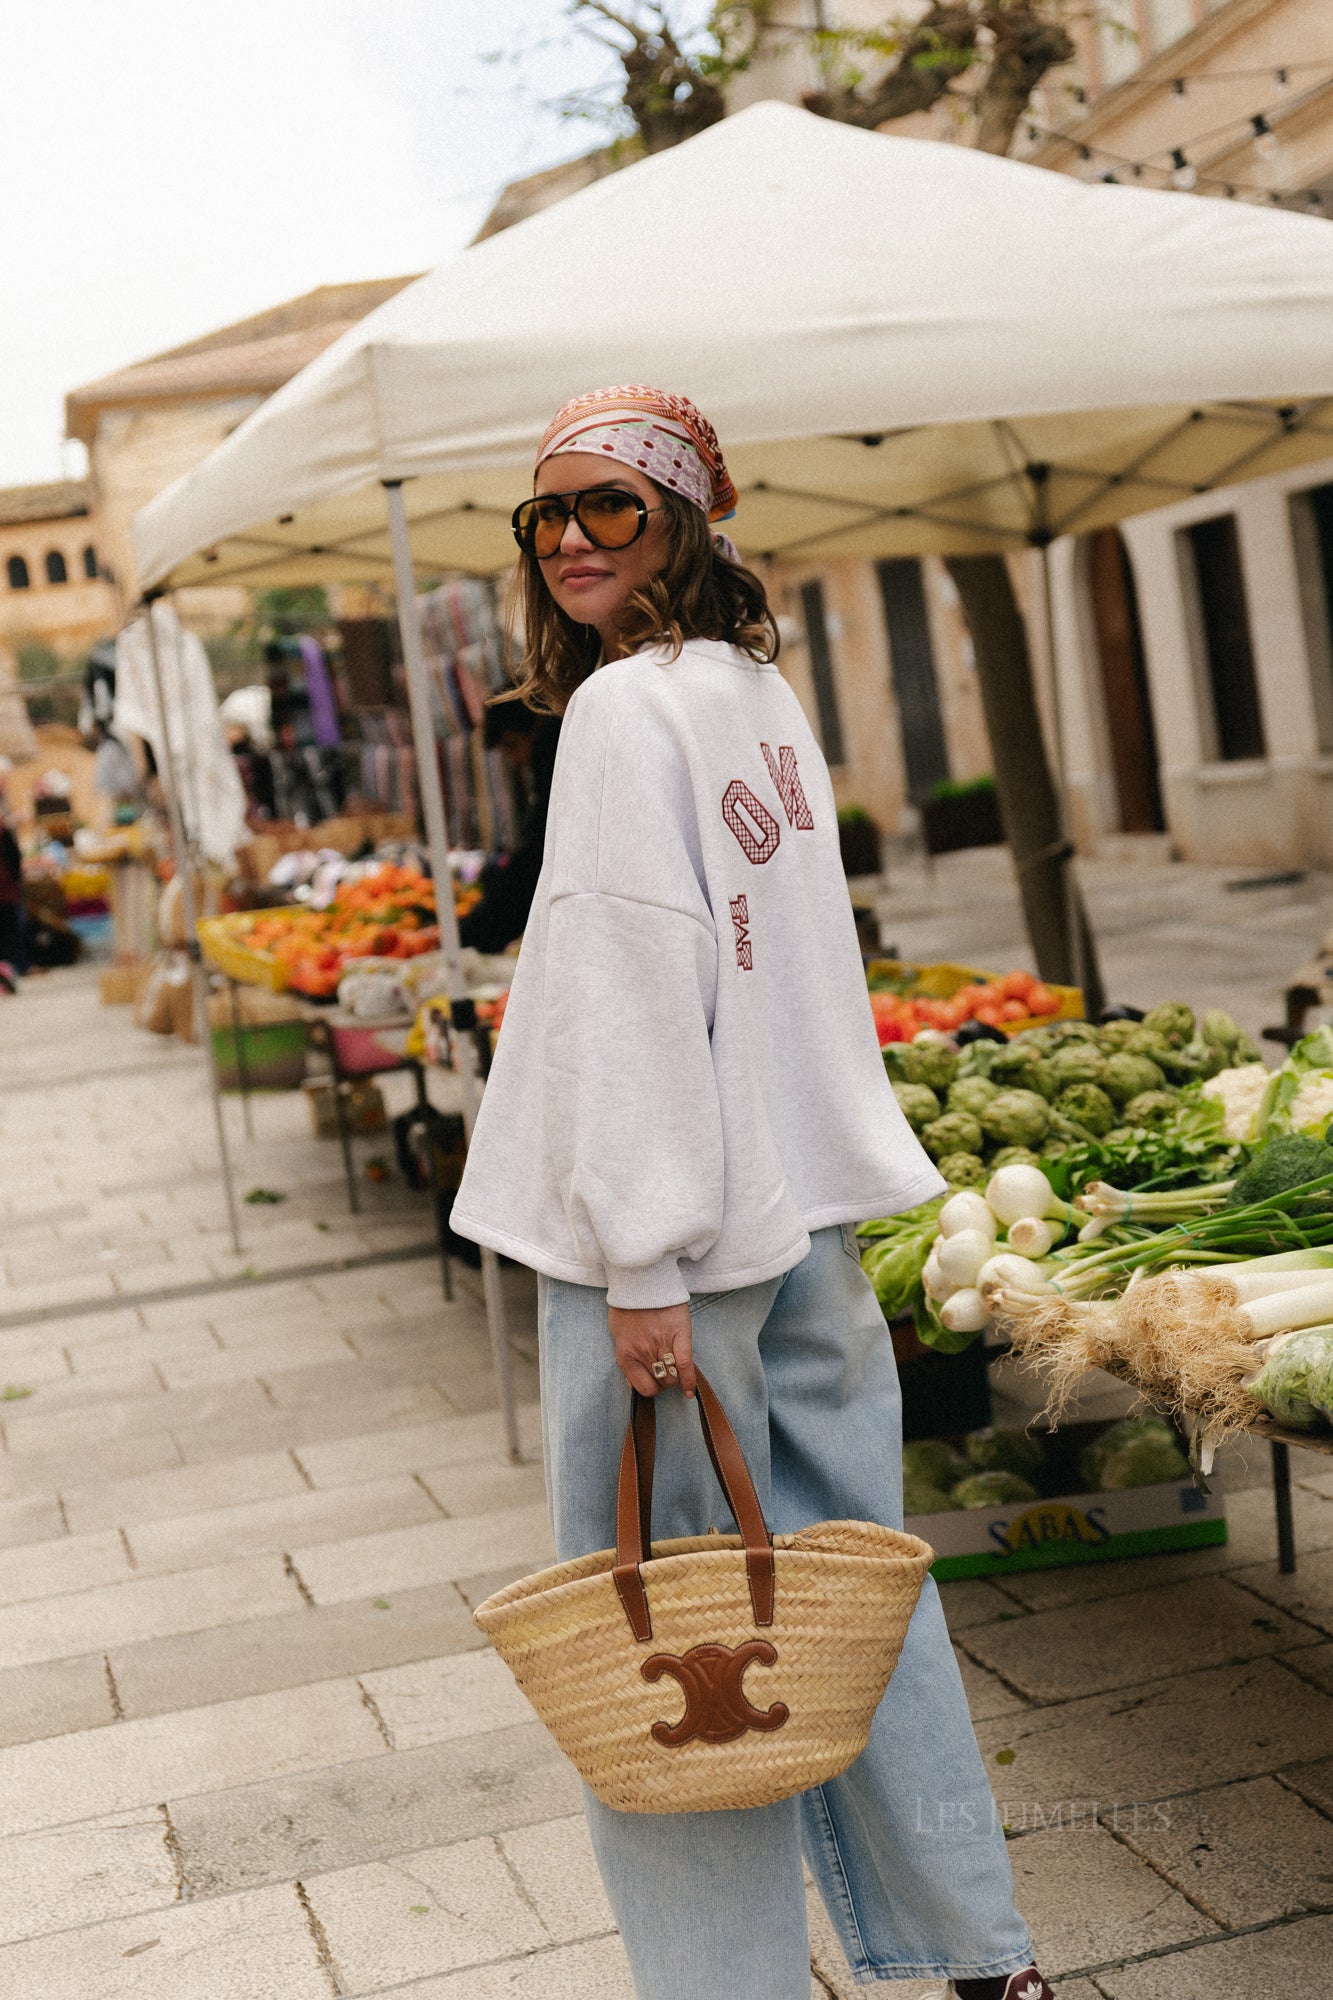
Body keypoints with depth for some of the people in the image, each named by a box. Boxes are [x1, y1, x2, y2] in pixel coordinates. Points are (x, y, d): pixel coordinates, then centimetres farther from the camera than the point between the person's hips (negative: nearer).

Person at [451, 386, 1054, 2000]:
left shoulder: (625, 710, -13)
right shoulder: (762, 695, 13)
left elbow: (644, 984, -19)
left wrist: (641, 1263, -19)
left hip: (681, 1228, -9)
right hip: (805, 1205, 9)